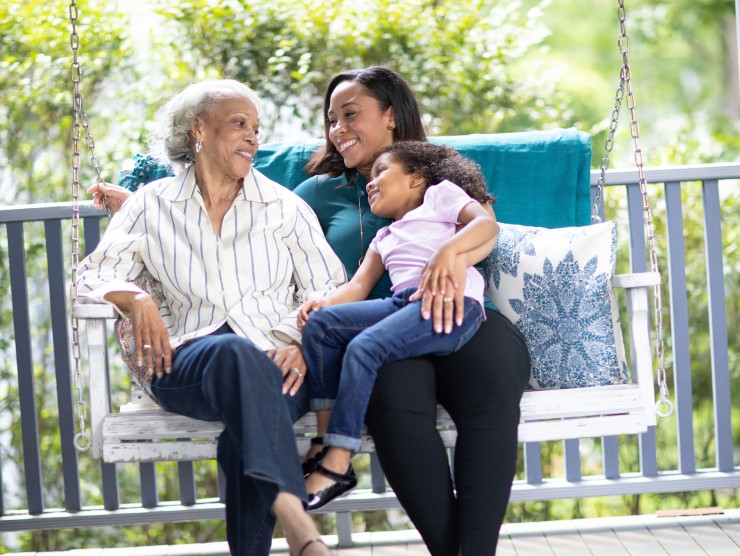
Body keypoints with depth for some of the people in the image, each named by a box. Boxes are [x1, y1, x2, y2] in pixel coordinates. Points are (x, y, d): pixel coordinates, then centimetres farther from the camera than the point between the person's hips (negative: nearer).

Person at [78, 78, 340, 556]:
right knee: (235, 352, -40)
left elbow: (329, 290, 10)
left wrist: (305, 344, -11)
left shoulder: (285, 207, 17)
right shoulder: (153, 205, 17)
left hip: (275, 366, 1)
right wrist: (136, 301, -11)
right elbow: (96, 273, 12)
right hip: (190, 361, -1)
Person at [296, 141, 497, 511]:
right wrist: (325, 302, -2)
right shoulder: (384, 238, 35)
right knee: (320, 324, -12)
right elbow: (359, 286, 19)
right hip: (401, 303, 7)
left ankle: (337, 465, -28)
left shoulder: (440, 194, 16)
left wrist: (449, 250, -22)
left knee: (364, 347, -28)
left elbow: (486, 222, -3)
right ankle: (326, 441, -18)